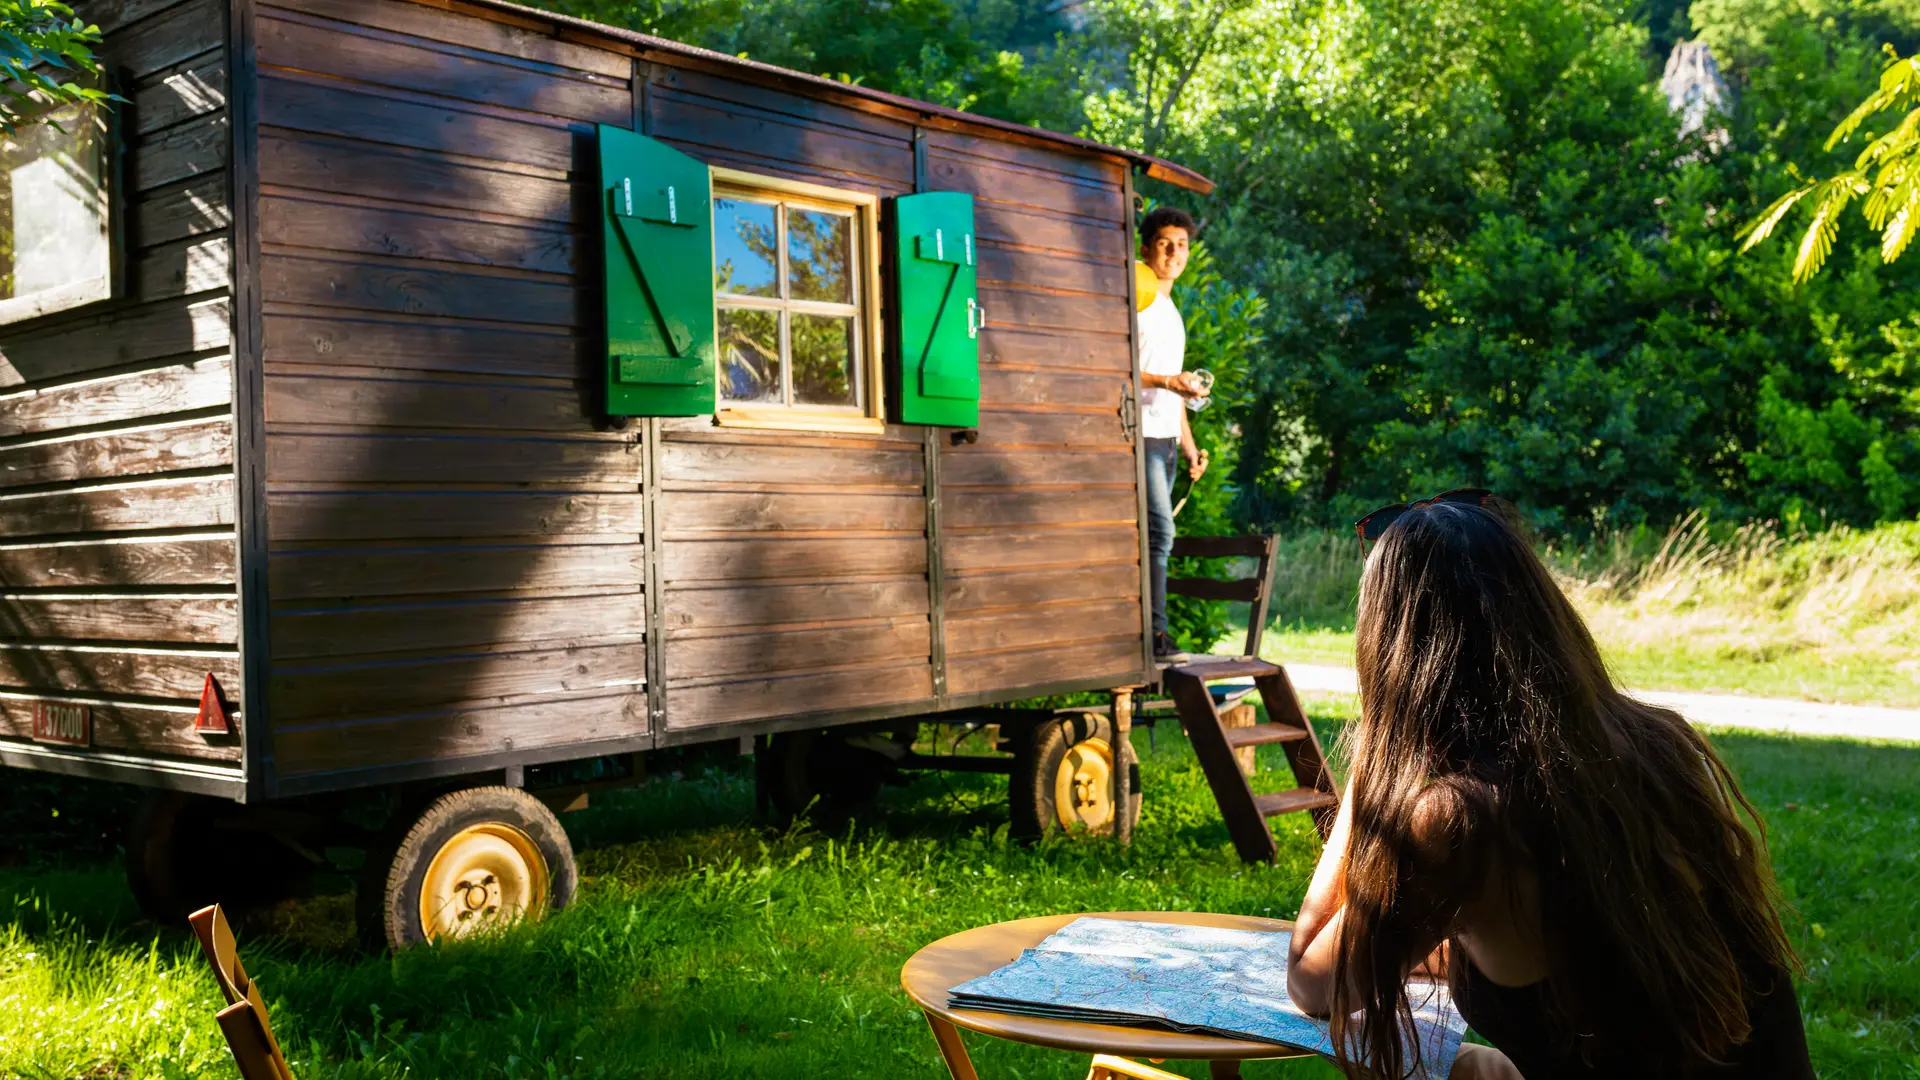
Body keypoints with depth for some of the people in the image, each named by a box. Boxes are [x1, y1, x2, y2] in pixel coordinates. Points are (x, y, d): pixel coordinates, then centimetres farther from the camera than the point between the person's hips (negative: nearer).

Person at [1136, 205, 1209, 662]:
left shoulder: (1172, 312, 24)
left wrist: (1189, 444, 22)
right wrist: (1166, 381, -22)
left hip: (1166, 439, 9)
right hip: (1140, 435, -9)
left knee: (1156, 535, 6)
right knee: (1159, 530, -16)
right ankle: (1154, 634, -15)